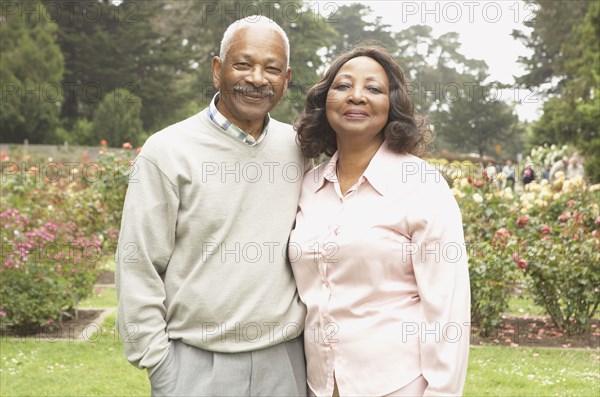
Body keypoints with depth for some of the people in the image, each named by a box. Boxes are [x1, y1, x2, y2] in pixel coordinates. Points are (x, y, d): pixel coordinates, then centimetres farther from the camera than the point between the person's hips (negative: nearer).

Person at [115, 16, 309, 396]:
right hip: (197, 365, -3)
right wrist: (157, 362, -7)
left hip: (286, 361, 3)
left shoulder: (300, 148, 3)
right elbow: (138, 269, -7)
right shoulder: (168, 151, -8)